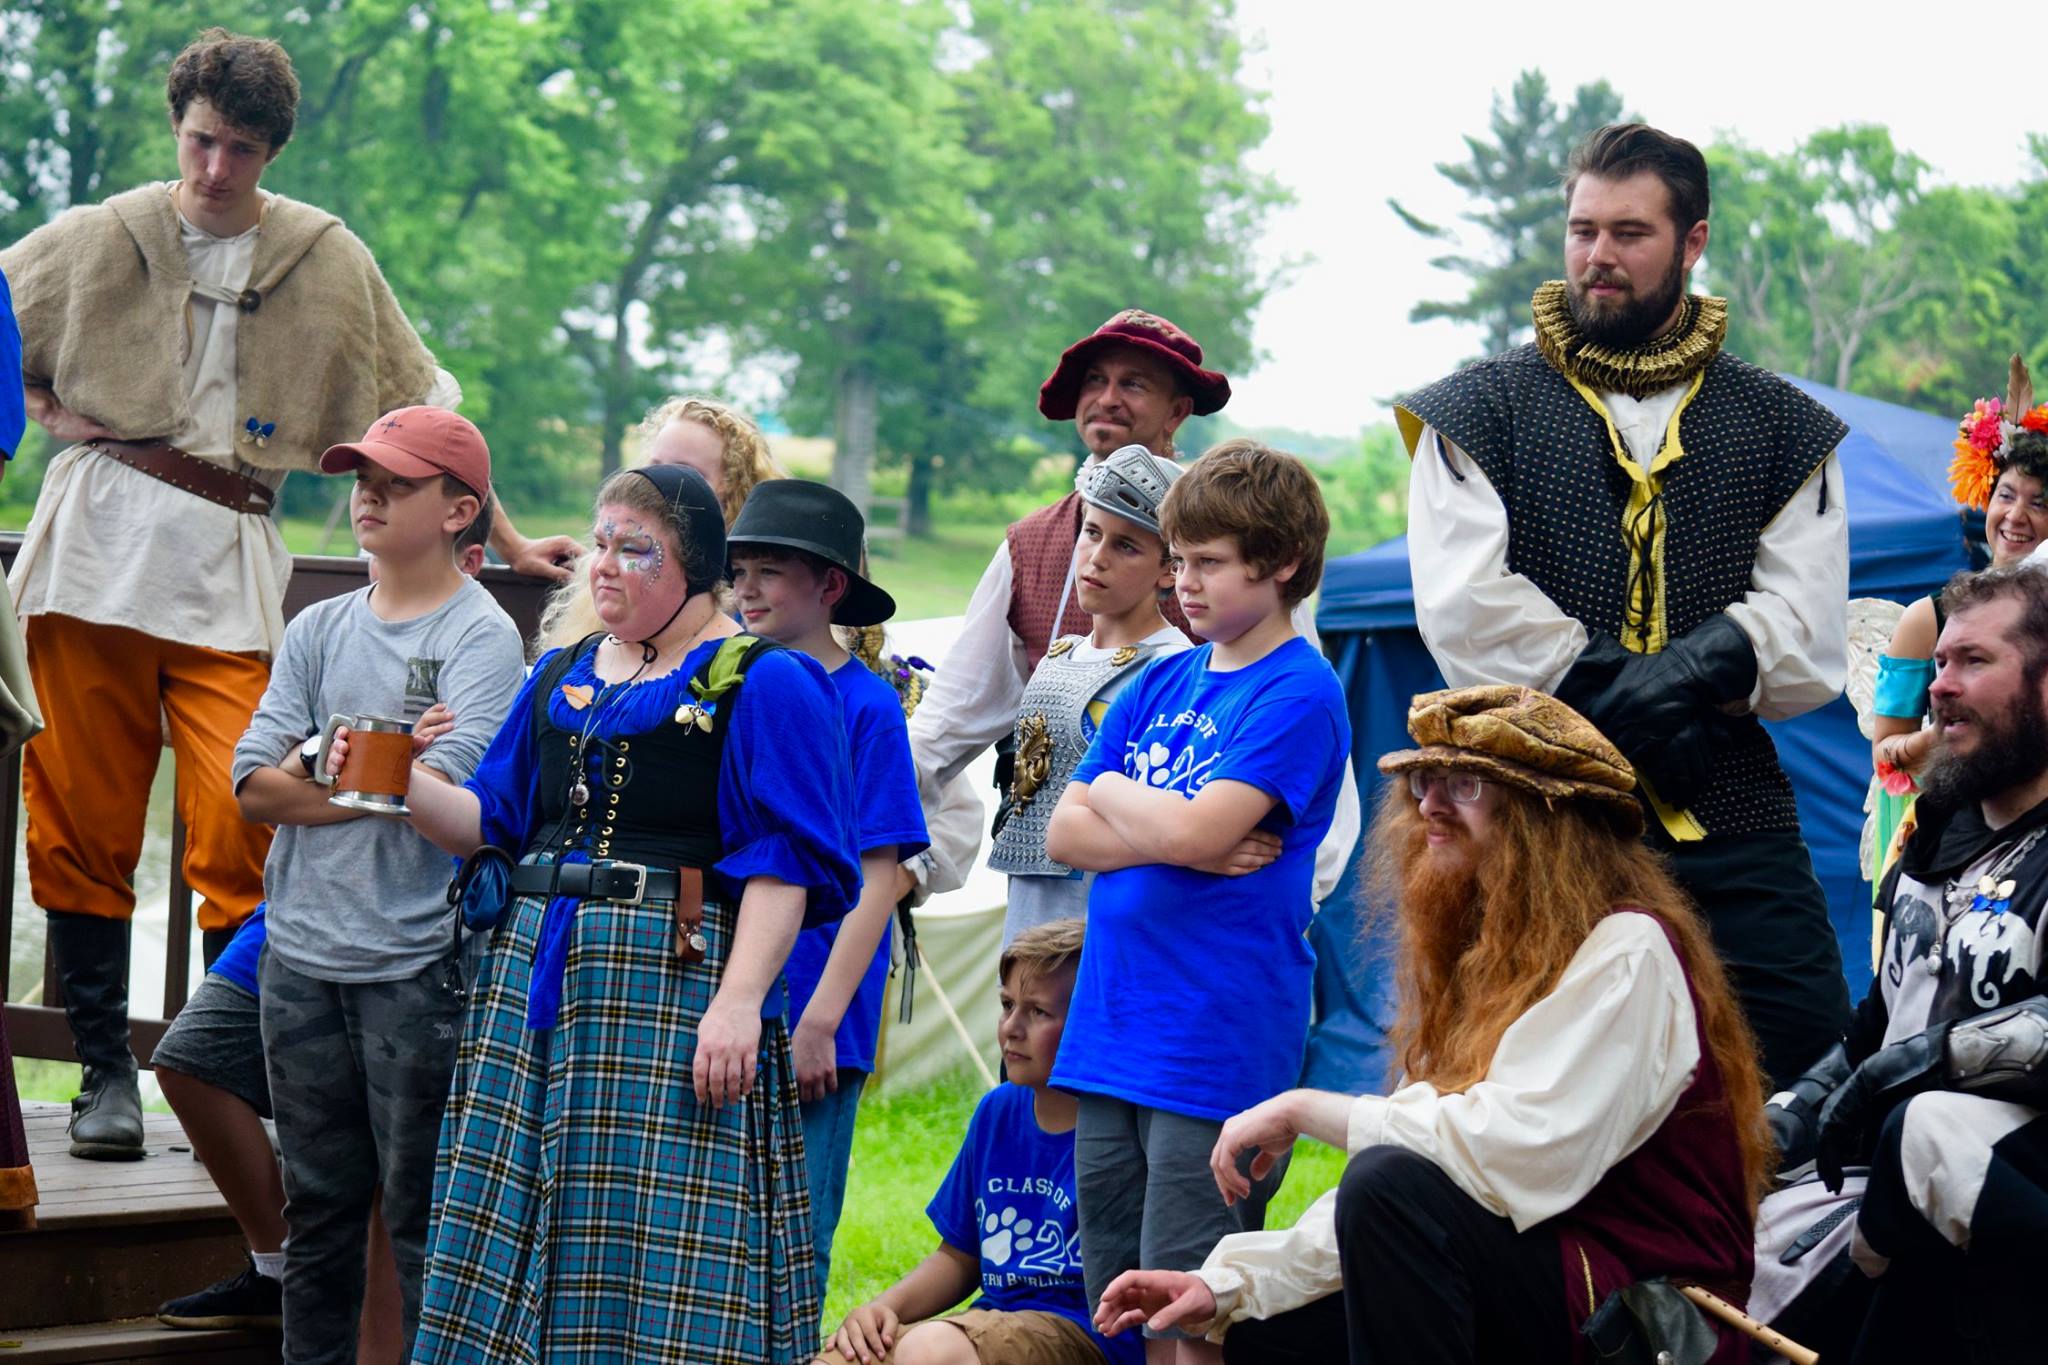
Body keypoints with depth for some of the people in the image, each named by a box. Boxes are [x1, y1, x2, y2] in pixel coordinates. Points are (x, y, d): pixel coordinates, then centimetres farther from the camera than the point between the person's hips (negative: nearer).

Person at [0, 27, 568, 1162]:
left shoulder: (326, 259, 9)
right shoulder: (97, 239, 9)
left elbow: (419, 412, 15)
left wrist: (502, 541, 15)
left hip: (227, 574, -1)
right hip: (92, 555, 1)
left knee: (237, 834, -11)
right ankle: (104, 1071, 7)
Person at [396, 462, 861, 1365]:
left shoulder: (761, 684, -1)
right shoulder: (561, 679, 20)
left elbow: (782, 860, -9)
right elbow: (496, 824, 19)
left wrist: (740, 999, -20)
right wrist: (406, 790, 0)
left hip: (673, 986, -6)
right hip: (534, 975, 7)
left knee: (655, 1238, -10)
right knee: (511, 1251, 4)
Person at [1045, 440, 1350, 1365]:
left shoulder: (1298, 693, -8)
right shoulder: (1159, 685, 14)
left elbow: (1197, 829, -19)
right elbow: (1065, 832, 7)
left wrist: (1113, 792, 1)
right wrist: (1178, 838, -8)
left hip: (1219, 1041, -7)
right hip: (1111, 1036, 7)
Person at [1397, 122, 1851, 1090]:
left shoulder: (1782, 428, 14)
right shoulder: (1477, 416, 9)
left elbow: (1808, 633, 2)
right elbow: (1466, 611, -5)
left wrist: (1688, 676, -14)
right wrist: (1624, 697, -10)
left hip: (1733, 832, 2)